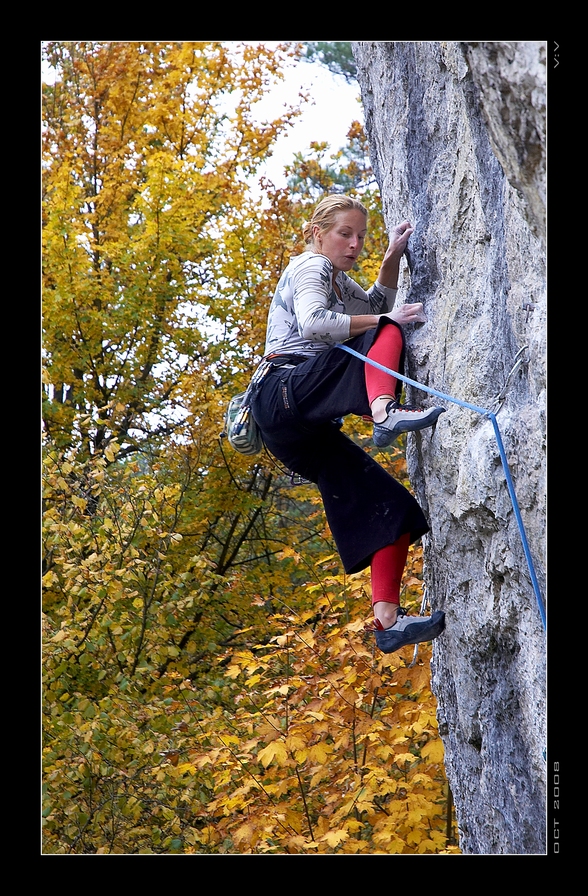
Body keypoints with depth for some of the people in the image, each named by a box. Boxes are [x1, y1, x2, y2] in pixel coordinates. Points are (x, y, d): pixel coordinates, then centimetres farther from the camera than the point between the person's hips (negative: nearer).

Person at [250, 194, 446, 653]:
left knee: (389, 505, -1)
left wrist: (393, 255, 27)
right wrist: (385, 319, -15)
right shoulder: (310, 266, 1)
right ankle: (386, 411, -45)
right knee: (388, 336, -18)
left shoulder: (336, 278, 30)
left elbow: (375, 303, 43)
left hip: (306, 428, 9)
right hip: (288, 394, -9)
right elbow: (312, 323, -19)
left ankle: (388, 619, -8)